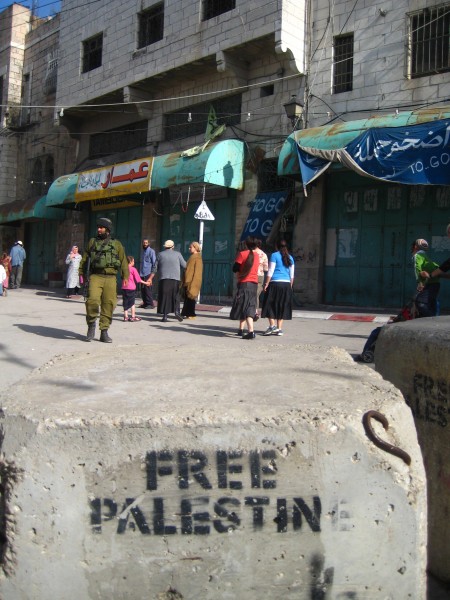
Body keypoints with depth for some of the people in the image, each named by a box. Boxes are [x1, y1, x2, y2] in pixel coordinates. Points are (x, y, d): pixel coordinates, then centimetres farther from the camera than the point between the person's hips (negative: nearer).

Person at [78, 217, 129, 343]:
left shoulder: (116, 244, 13)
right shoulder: (92, 242, 17)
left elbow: (123, 261, 9)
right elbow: (85, 258, 19)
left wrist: (125, 276, 1)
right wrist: (80, 272, 12)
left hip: (110, 278, 0)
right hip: (95, 276, 0)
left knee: (108, 304, -2)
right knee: (92, 300, -20)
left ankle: (104, 332, 8)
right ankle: (91, 325, 1)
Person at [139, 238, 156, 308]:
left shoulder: (151, 251, -4)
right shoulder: (142, 251, 19)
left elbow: (154, 262, -6)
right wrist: (140, 272, 17)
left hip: (148, 273, -7)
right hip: (142, 273, 7)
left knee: (148, 288, -9)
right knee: (142, 289, 6)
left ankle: (150, 303, -4)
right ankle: (145, 303, 14)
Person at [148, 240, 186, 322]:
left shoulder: (160, 254, 10)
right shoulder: (177, 254, 7)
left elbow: (155, 268, 9)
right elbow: (184, 265, 5)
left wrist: (150, 278, 14)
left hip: (164, 279, 1)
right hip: (175, 278, -1)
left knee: (164, 297, 3)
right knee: (175, 296, 8)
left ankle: (165, 316, 0)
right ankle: (177, 311, -12)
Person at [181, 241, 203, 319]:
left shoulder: (197, 258, -10)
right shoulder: (192, 257, 18)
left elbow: (197, 271, -16)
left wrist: (192, 283, -21)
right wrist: (184, 281, 19)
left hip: (192, 282, -9)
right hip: (187, 281, 9)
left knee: (190, 298, -6)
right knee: (187, 298, 9)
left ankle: (191, 314, -1)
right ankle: (187, 313, 13)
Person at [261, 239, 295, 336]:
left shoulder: (274, 255, -2)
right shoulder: (290, 258, 14)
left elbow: (270, 271, -7)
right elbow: (291, 274, 14)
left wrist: (266, 284, -6)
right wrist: (290, 286, 19)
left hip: (275, 283, -5)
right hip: (286, 284, 5)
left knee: (270, 304, 3)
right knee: (282, 306, 8)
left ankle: (272, 325, -9)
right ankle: (279, 328, 8)